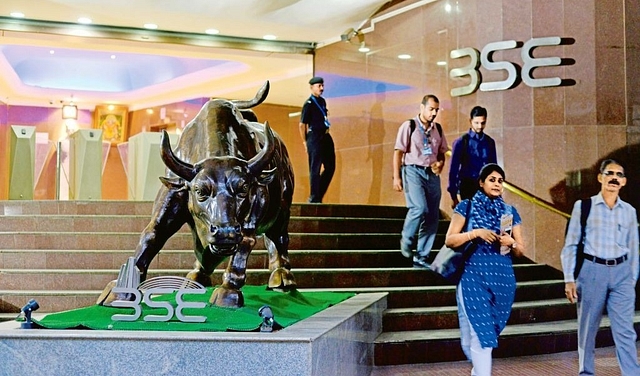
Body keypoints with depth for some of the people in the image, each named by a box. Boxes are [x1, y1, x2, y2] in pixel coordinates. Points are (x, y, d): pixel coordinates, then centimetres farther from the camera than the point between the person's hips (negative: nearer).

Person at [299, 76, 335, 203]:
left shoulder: (322, 101, 13)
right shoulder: (308, 104, -11)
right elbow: (302, 124, -11)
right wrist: (305, 142, -8)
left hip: (326, 136, 8)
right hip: (315, 138, -8)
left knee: (330, 167, 10)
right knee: (315, 169, -1)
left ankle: (319, 194, 21)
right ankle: (314, 198, 7)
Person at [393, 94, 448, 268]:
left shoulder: (438, 129, 12)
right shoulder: (409, 126, -3)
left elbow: (442, 152, 20)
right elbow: (398, 152, -5)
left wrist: (440, 163, -3)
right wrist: (396, 177, -11)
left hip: (432, 173, 6)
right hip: (413, 170, -5)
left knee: (432, 216, 2)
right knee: (419, 208, -24)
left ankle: (421, 257, 12)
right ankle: (407, 240, 5)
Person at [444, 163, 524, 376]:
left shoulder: (510, 212, 12)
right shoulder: (467, 207, 3)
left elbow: (520, 251, 12)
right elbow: (449, 240, -3)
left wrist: (511, 243, -9)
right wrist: (476, 233, -15)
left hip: (502, 278, 3)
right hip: (473, 276, -3)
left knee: (488, 331, 12)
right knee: (479, 331, -9)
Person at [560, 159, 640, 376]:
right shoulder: (583, 206, -1)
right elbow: (570, 244, 0)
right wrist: (569, 279, -5)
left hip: (621, 272, 2)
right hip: (592, 270, -2)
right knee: (587, 330, 8)